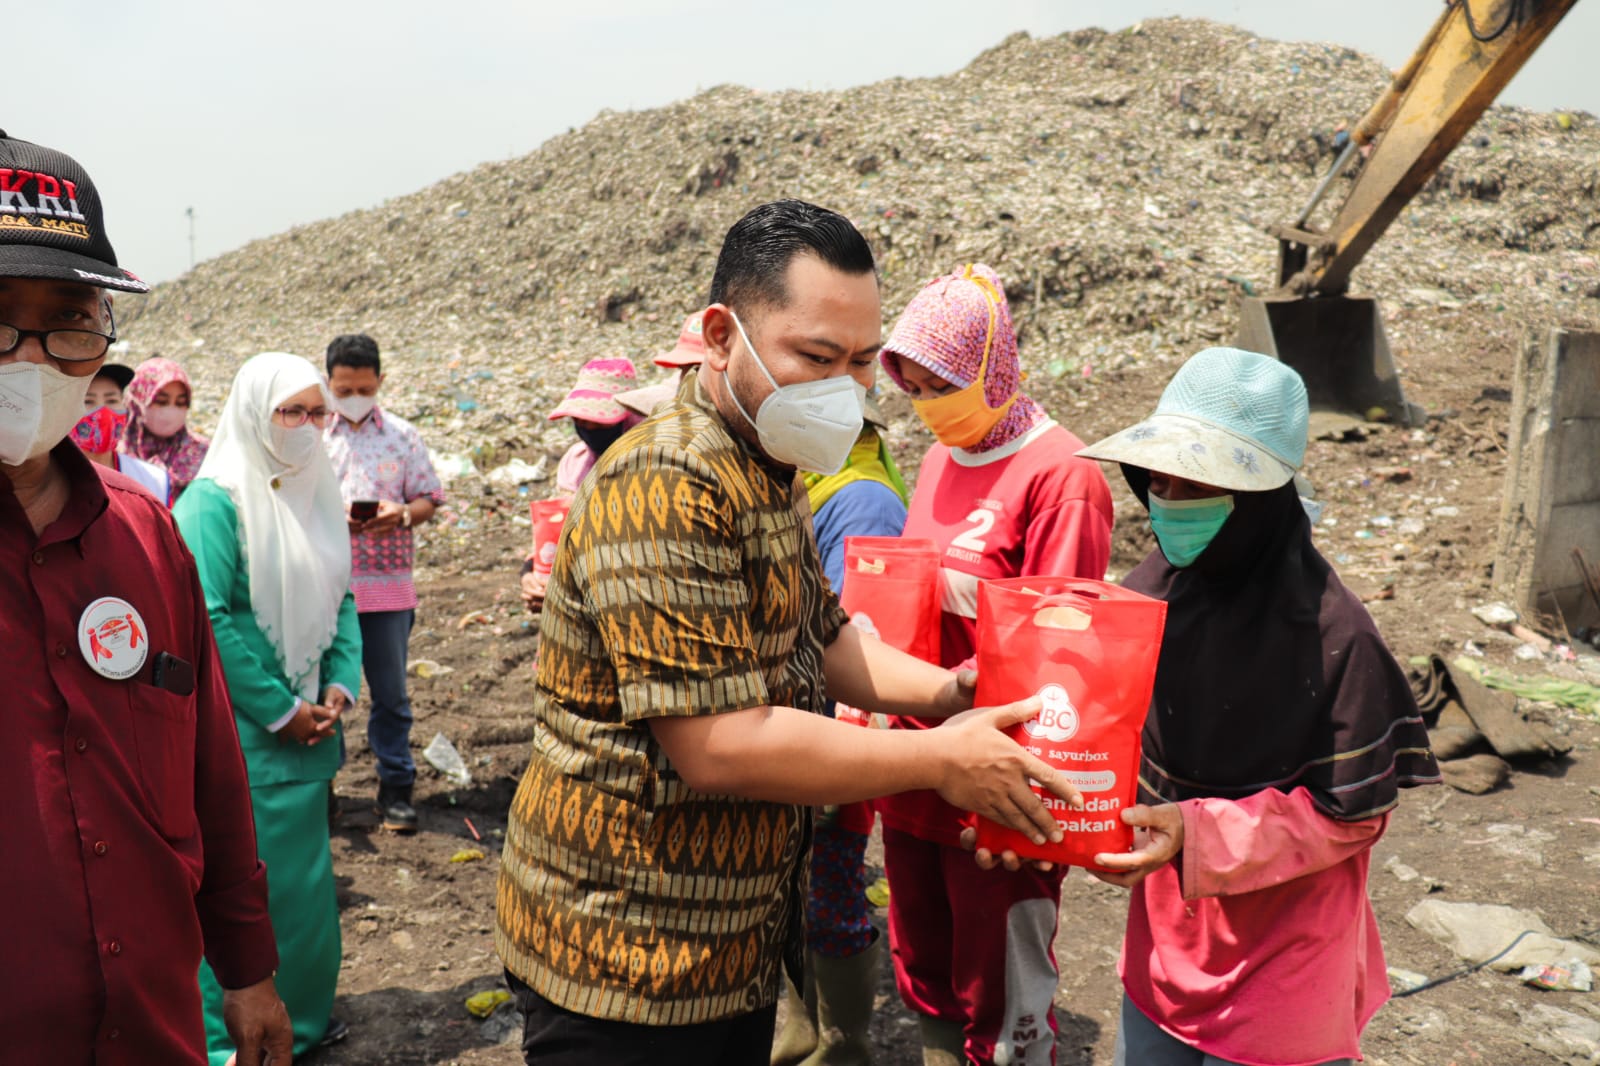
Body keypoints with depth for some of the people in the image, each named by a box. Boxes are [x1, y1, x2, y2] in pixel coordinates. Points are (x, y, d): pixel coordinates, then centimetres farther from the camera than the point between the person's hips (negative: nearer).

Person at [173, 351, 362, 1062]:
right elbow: (209, 620, -20)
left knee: (305, 869, 17)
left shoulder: (316, 493, 8)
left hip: (307, 727, 7)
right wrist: (279, 709, -16)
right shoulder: (215, 500, -14)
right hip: (241, 730, -7)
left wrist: (339, 684, -2)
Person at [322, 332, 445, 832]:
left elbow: (429, 497, 7)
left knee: (390, 692, 3)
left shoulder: (402, 435, 5)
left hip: (387, 584, 0)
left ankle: (396, 789, 14)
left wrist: (401, 515, -14)